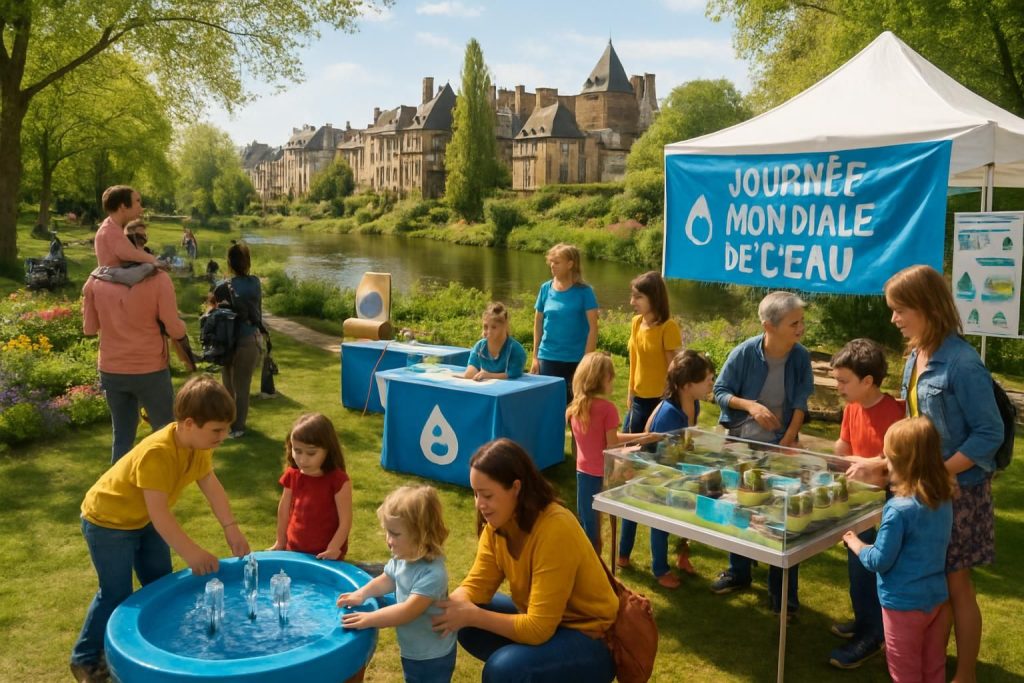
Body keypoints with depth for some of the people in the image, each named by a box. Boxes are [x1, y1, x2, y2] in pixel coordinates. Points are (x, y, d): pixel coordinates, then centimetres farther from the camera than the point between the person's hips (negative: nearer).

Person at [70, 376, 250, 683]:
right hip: (107, 521, -8)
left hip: (144, 519, 8)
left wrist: (231, 528, -15)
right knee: (117, 594, -3)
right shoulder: (156, 453, -40)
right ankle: (85, 658, 16)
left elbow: (210, 483, -7)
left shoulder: (198, 443, -14)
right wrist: (191, 552, -39)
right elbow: (159, 512, -40)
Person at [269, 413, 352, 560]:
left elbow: (345, 521, -16)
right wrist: (280, 543, 13)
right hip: (294, 551, 4)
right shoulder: (292, 476, -5)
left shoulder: (338, 480, -20)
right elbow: (284, 510, 6)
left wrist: (333, 550, -19)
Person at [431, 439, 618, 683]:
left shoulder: (555, 530, -30)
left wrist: (472, 616, -28)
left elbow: (537, 628, -28)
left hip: (591, 640, -8)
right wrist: (445, 606, -22)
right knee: (464, 624, -3)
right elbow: (477, 585, -3)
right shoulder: (499, 522, -7)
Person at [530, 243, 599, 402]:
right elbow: (538, 322, 10)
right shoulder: (546, 288, 1)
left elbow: (593, 328, -8)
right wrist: (535, 357, 8)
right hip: (548, 358, 3)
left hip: (575, 360, -3)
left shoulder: (584, 291, -8)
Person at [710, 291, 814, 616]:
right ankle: (738, 573, 37)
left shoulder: (800, 357, -13)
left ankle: (783, 593, 15)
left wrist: (788, 441, -16)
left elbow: (801, 404, -7)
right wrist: (750, 405, -25)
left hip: (779, 446, 0)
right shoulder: (744, 353, -18)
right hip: (740, 443, 0)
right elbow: (719, 391, -10)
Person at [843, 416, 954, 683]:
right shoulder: (944, 500, -4)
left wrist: (855, 544, -3)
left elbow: (879, 561, -19)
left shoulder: (899, 509, -27)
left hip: (904, 602, -7)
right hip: (936, 597, 7)